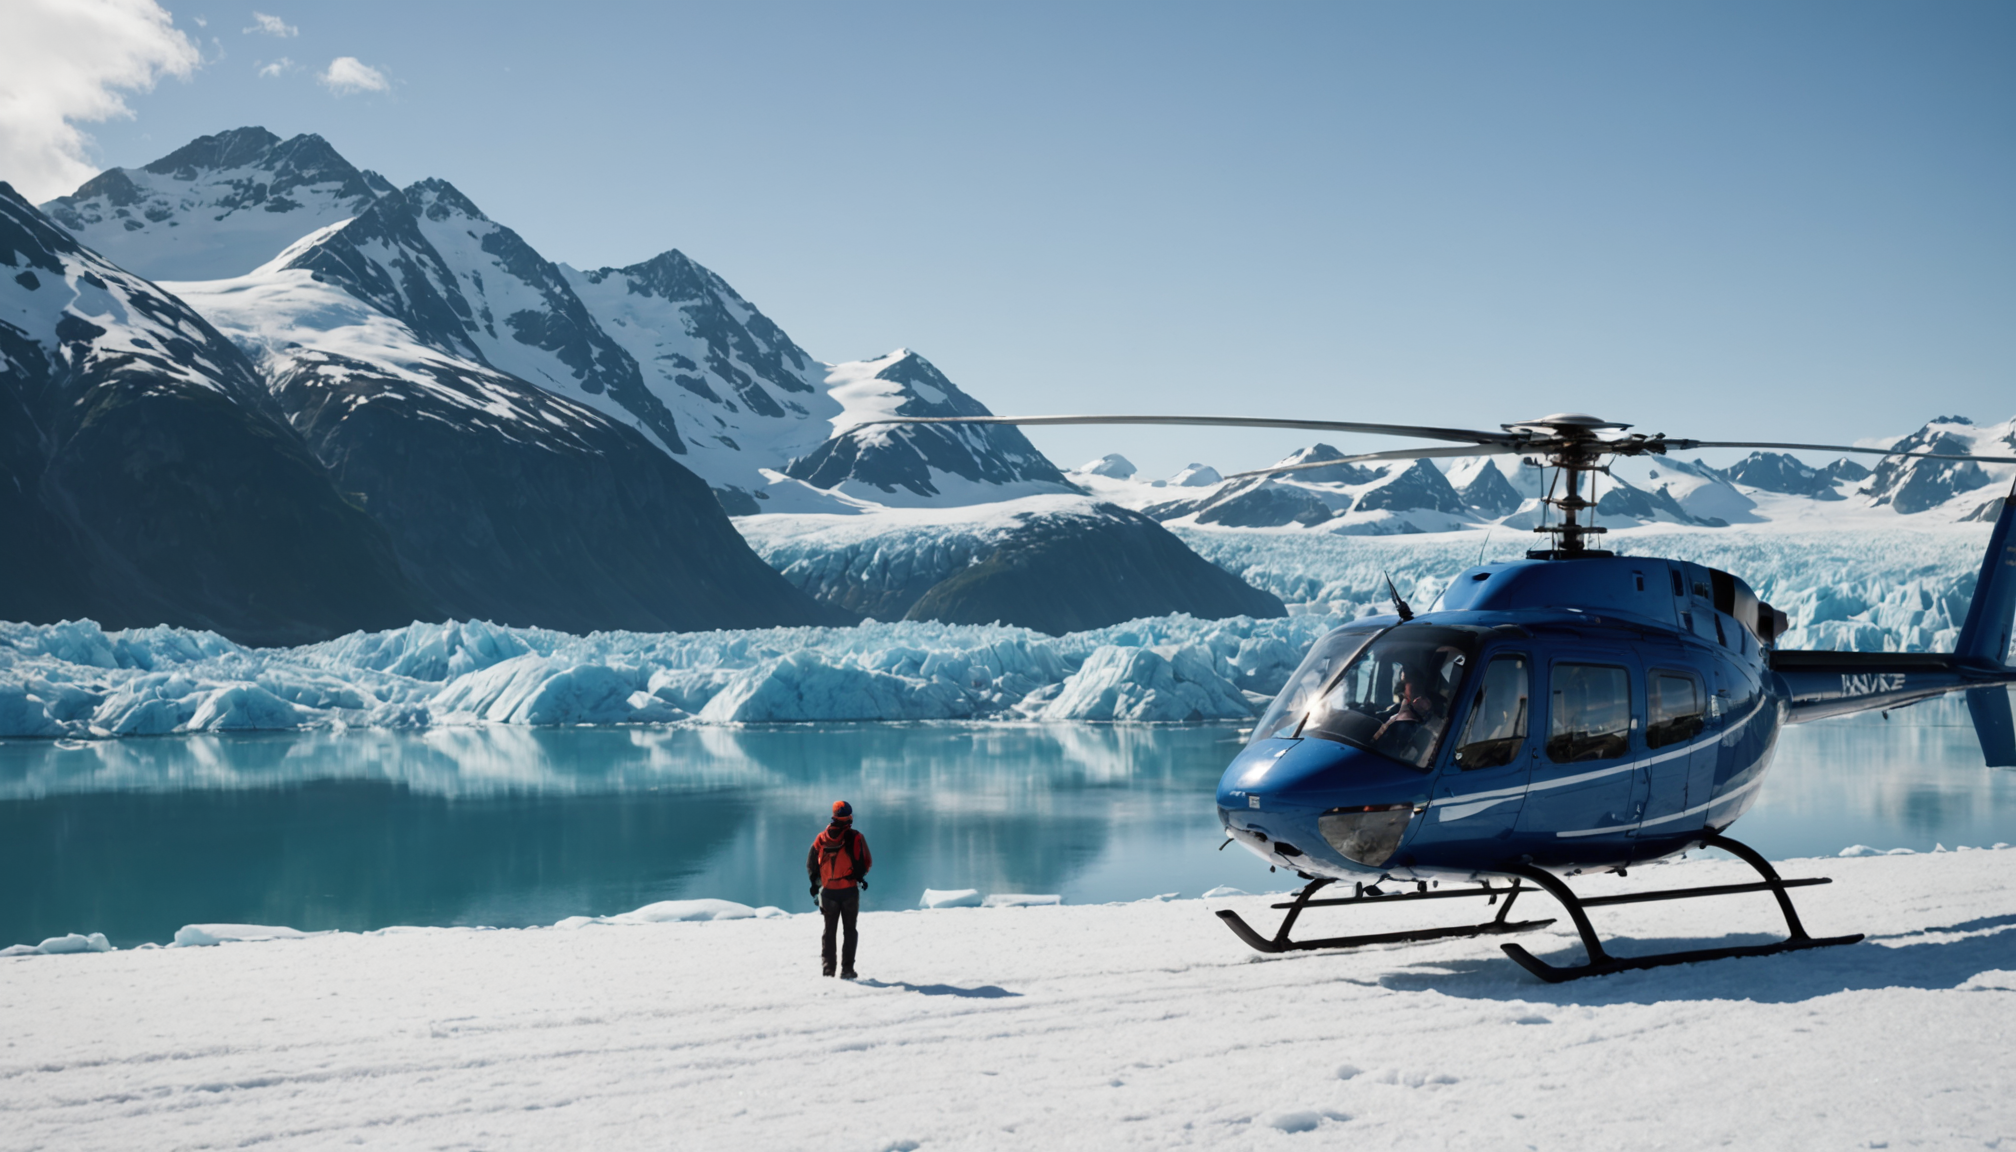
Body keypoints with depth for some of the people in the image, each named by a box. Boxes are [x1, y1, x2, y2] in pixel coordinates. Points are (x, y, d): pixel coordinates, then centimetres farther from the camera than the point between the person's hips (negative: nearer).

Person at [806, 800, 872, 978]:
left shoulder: (821, 838, 2)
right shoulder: (855, 838, -8)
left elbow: (811, 864, 6)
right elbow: (865, 862, -10)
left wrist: (815, 883, 19)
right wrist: (861, 877, 9)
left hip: (828, 891, 2)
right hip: (850, 891, -2)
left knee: (829, 929, 14)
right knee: (849, 929, 8)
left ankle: (828, 967, 8)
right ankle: (847, 969, 1)